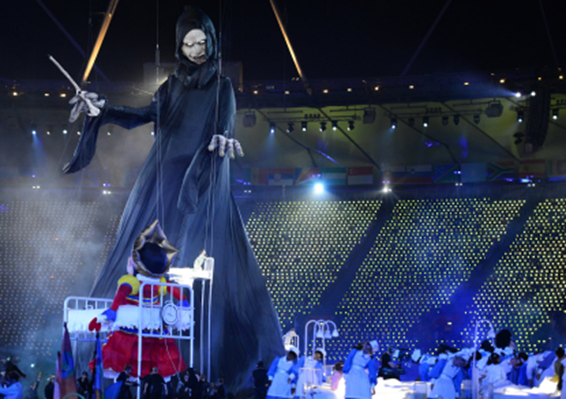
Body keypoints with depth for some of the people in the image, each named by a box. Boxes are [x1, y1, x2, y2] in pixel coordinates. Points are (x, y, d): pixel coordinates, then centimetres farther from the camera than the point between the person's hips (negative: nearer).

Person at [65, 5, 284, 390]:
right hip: (164, 178, 5)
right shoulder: (173, 84, 14)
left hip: (202, 183, -4)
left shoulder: (221, 86, 1)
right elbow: (146, 116, 10)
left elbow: (224, 129, -10)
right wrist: (104, 108, -1)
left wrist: (222, 141, -33)